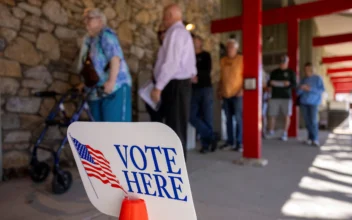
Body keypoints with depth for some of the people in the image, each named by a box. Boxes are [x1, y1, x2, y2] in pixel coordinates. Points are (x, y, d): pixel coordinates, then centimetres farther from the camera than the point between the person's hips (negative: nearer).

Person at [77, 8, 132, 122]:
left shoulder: (106, 35, -8)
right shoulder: (88, 39, 17)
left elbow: (115, 58, -21)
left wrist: (111, 81, -30)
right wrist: (85, 84, 17)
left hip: (114, 88, -9)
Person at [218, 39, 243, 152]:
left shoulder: (241, 59, -1)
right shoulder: (223, 60, 13)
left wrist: (242, 89, -15)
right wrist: (219, 90, 13)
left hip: (237, 94, -5)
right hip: (225, 94, 5)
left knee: (238, 118, -4)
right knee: (228, 119, 9)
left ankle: (239, 143, 3)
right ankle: (230, 141, 18)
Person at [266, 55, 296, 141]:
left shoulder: (291, 72, 8)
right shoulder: (274, 72, 15)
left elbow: (294, 84, 2)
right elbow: (269, 84, 15)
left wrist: (288, 84, -19)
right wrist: (271, 83, -8)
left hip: (286, 97, -1)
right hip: (275, 97, 2)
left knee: (287, 115, -1)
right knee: (272, 115, -3)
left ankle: (285, 134, 6)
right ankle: (271, 132, 11)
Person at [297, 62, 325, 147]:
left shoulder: (318, 78, -2)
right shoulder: (303, 79, 9)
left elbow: (322, 90, -8)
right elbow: (298, 92, 7)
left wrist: (310, 89, -17)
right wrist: (301, 88, -15)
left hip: (313, 102, -4)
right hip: (304, 102, 4)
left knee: (313, 121, -11)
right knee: (307, 121, 3)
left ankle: (315, 139, -4)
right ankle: (310, 137, 13)